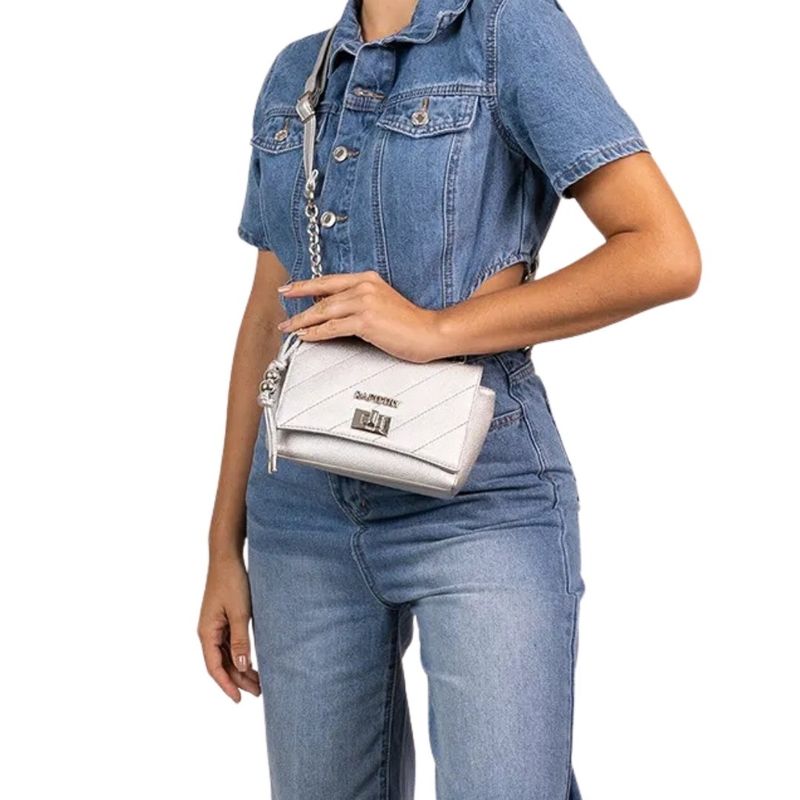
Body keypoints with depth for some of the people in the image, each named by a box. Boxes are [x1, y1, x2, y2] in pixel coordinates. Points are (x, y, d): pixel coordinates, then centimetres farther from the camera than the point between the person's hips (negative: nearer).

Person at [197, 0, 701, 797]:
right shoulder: (294, 74, 12)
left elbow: (668, 255, -12)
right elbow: (267, 318, 15)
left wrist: (437, 329, -18)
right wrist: (226, 547, 11)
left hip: (481, 504, -5)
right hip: (306, 513, 5)